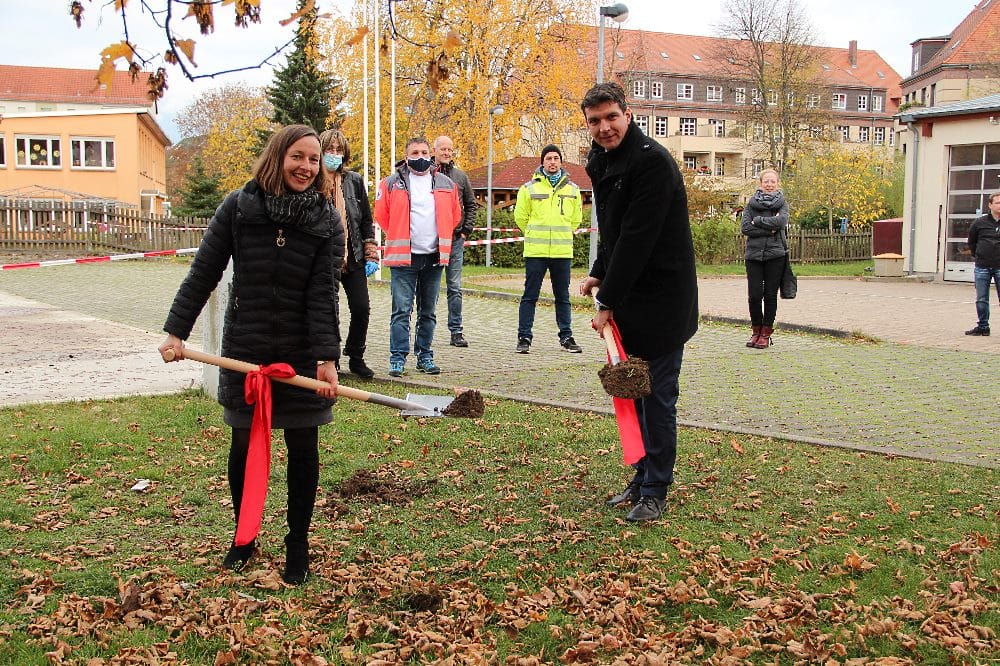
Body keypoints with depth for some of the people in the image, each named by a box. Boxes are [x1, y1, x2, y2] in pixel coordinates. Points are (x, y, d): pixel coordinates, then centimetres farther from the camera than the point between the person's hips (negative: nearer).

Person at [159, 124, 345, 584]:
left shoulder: (326, 222, -4)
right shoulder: (238, 207, -3)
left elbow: (323, 296, -9)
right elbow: (203, 274, -1)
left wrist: (327, 359, -18)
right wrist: (176, 331, -7)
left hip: (302, 355, 0)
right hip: (244, 351, 0)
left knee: (303, 449, 6)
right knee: (244, 447, 11)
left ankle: (297, 545, 22)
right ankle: (243, 536, 31)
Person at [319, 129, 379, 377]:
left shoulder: (354, 180, 7)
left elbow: (366, 220, 11)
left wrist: (371, 255, 6)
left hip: (353, 258, 3)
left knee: (362, 308, 0)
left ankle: (356, 358, 19)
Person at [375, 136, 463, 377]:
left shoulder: (446, 184, 8)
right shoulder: (392, 183, 0)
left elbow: (455, 215, 17)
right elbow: (381, 215, 5)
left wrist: (441, 239, 14)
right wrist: (397, 238, 7)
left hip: (434, 257, 3)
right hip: (404, 257, -3)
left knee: (428, 311, 10)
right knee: (401, 310, -6)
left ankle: (424, 355, 19)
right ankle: (398, 358, -2)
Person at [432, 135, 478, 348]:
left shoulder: (460, 176, 9)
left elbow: (471, 204, 16)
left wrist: (466, 230, 6)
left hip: (455, 239, 2)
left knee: (455, 288, 5)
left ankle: (456, 331, 10)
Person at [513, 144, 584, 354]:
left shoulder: (572, 189, 9)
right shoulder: (529, 188, 0)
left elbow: (576, 219, 20)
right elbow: (520, 216, 9)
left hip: (563, 252, 2)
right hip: (535, 251, -2)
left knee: (563, 297, 9)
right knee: (530, 296, 0)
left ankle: (566, 337, 17)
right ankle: (524, 338, 6)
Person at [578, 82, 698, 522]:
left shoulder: (652, 161, -20)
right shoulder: (601, 161, 10)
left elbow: (637, 237, -23)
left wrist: (608, 300, -21)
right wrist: (599, 273, 10)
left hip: (662, 298, -9)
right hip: (628, 295, 9)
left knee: (657, 396, -2)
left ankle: (655, 491, 8)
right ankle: (643, 478, 27)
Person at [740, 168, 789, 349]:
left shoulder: (782, 203, 8)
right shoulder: (751, 203, 8)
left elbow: (782, 221, -13)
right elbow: (745, 227, -4)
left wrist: (758, 220, -10)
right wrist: (769, 230, -11)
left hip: (776, 254, 0)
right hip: (753, 254, 0)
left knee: (770, 295, 1)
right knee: (754, 295, -3)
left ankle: (766, 333, 12)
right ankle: (756, 330, 15)